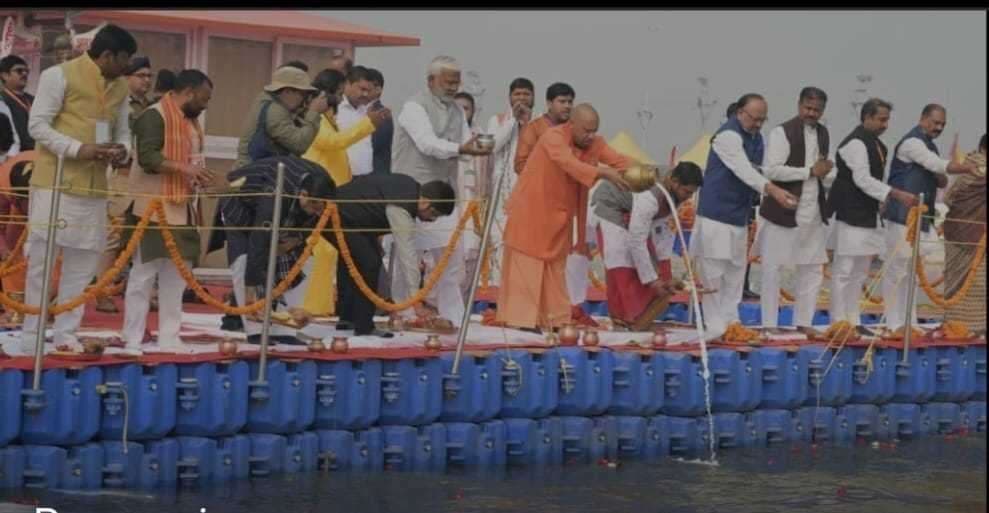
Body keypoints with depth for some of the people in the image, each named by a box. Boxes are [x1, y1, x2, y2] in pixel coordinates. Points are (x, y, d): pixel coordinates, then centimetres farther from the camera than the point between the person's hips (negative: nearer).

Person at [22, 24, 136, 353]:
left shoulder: (120, 87, 14)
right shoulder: (60, 76, -6)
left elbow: (123, 131, 20)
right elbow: (37, 125, -9)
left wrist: (122, 151, -4)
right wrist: (77, 149, -20)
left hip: (94, 188, 7)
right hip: (55, 183, -6)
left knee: (83, 262, 7)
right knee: (41, 259, -3)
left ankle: (66, 334, 16)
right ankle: (31, 336, 2)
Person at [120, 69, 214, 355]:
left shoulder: (191, 121, 18)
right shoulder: (154, 117, -12)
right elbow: (147, 157, -22)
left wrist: (198, 177, 11)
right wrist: (185, 168, -27)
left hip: (182, 210, 9)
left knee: (176, 277, 8)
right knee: (144, 274, -6)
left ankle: (169, 340, 12)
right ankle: (132, 342, -3)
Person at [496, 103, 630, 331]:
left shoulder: (594, 143, -1)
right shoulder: (553, 137, -21)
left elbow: (618, 159, -9)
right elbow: (571, 164, -37)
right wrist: (603, 173, -47)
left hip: (558, 215, 7)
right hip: (532, 210, -7)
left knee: (555, 269, 10)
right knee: (526, 266, -5)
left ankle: (554, 320, 13)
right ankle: (522, 319, -5)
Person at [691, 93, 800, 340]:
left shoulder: (756, 138, 12)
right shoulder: (728, 135, -14)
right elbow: (744, 170, -25)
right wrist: (773, 190, -36)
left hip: (739, 216, 8)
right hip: (716, 214, -8)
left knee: (735, 271, 10)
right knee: (713, 271, -6)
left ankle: (731, 323, 16)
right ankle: (714, 327, -3)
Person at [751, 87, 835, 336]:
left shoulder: (823, 134, 13)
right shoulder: (783, 132, -10)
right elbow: (770, 170, -19)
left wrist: (827, 174, -3)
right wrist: (810, 171, -18)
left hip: (812, 213, 7)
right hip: (782, 211, -7)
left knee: (813, 268, 9)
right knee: (772, 268, 0)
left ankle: (803, 321, 18)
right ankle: (769, 323, 7)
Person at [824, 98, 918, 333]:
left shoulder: (876, 144, 15)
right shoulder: (855, 143, -14)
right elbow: (863, 180, -21)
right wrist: (897, 195, -23)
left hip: (867, 216, 10)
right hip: (850, 215, -10)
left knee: (860, 272, 13)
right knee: (844, 270, -6)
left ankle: (852, 321, 19)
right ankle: (839, 322, -4)